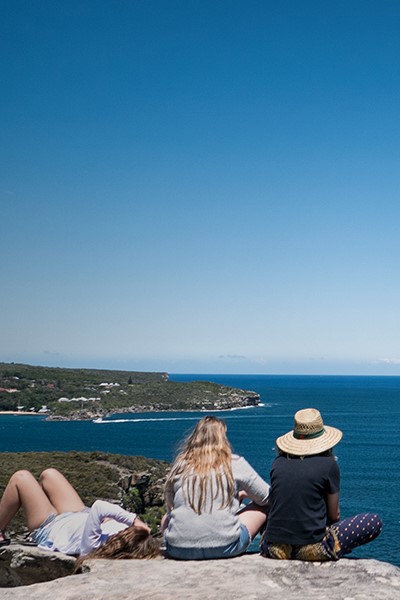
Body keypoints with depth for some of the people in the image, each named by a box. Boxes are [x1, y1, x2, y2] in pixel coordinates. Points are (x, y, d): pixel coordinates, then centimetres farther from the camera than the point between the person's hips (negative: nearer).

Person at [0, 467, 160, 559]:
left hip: (49, 530, -6)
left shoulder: (93, 544, -48)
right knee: (48, 474, 21)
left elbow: (98, 508, -56)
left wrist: (132, 519, -54)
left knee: (21, 478, 3)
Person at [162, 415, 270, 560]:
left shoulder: (179, 465, 6)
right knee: (264, 507, 19)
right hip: (224, 547, -2)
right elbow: (266, 497, 9)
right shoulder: (235, 464, 0)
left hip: (178, 550, 2)